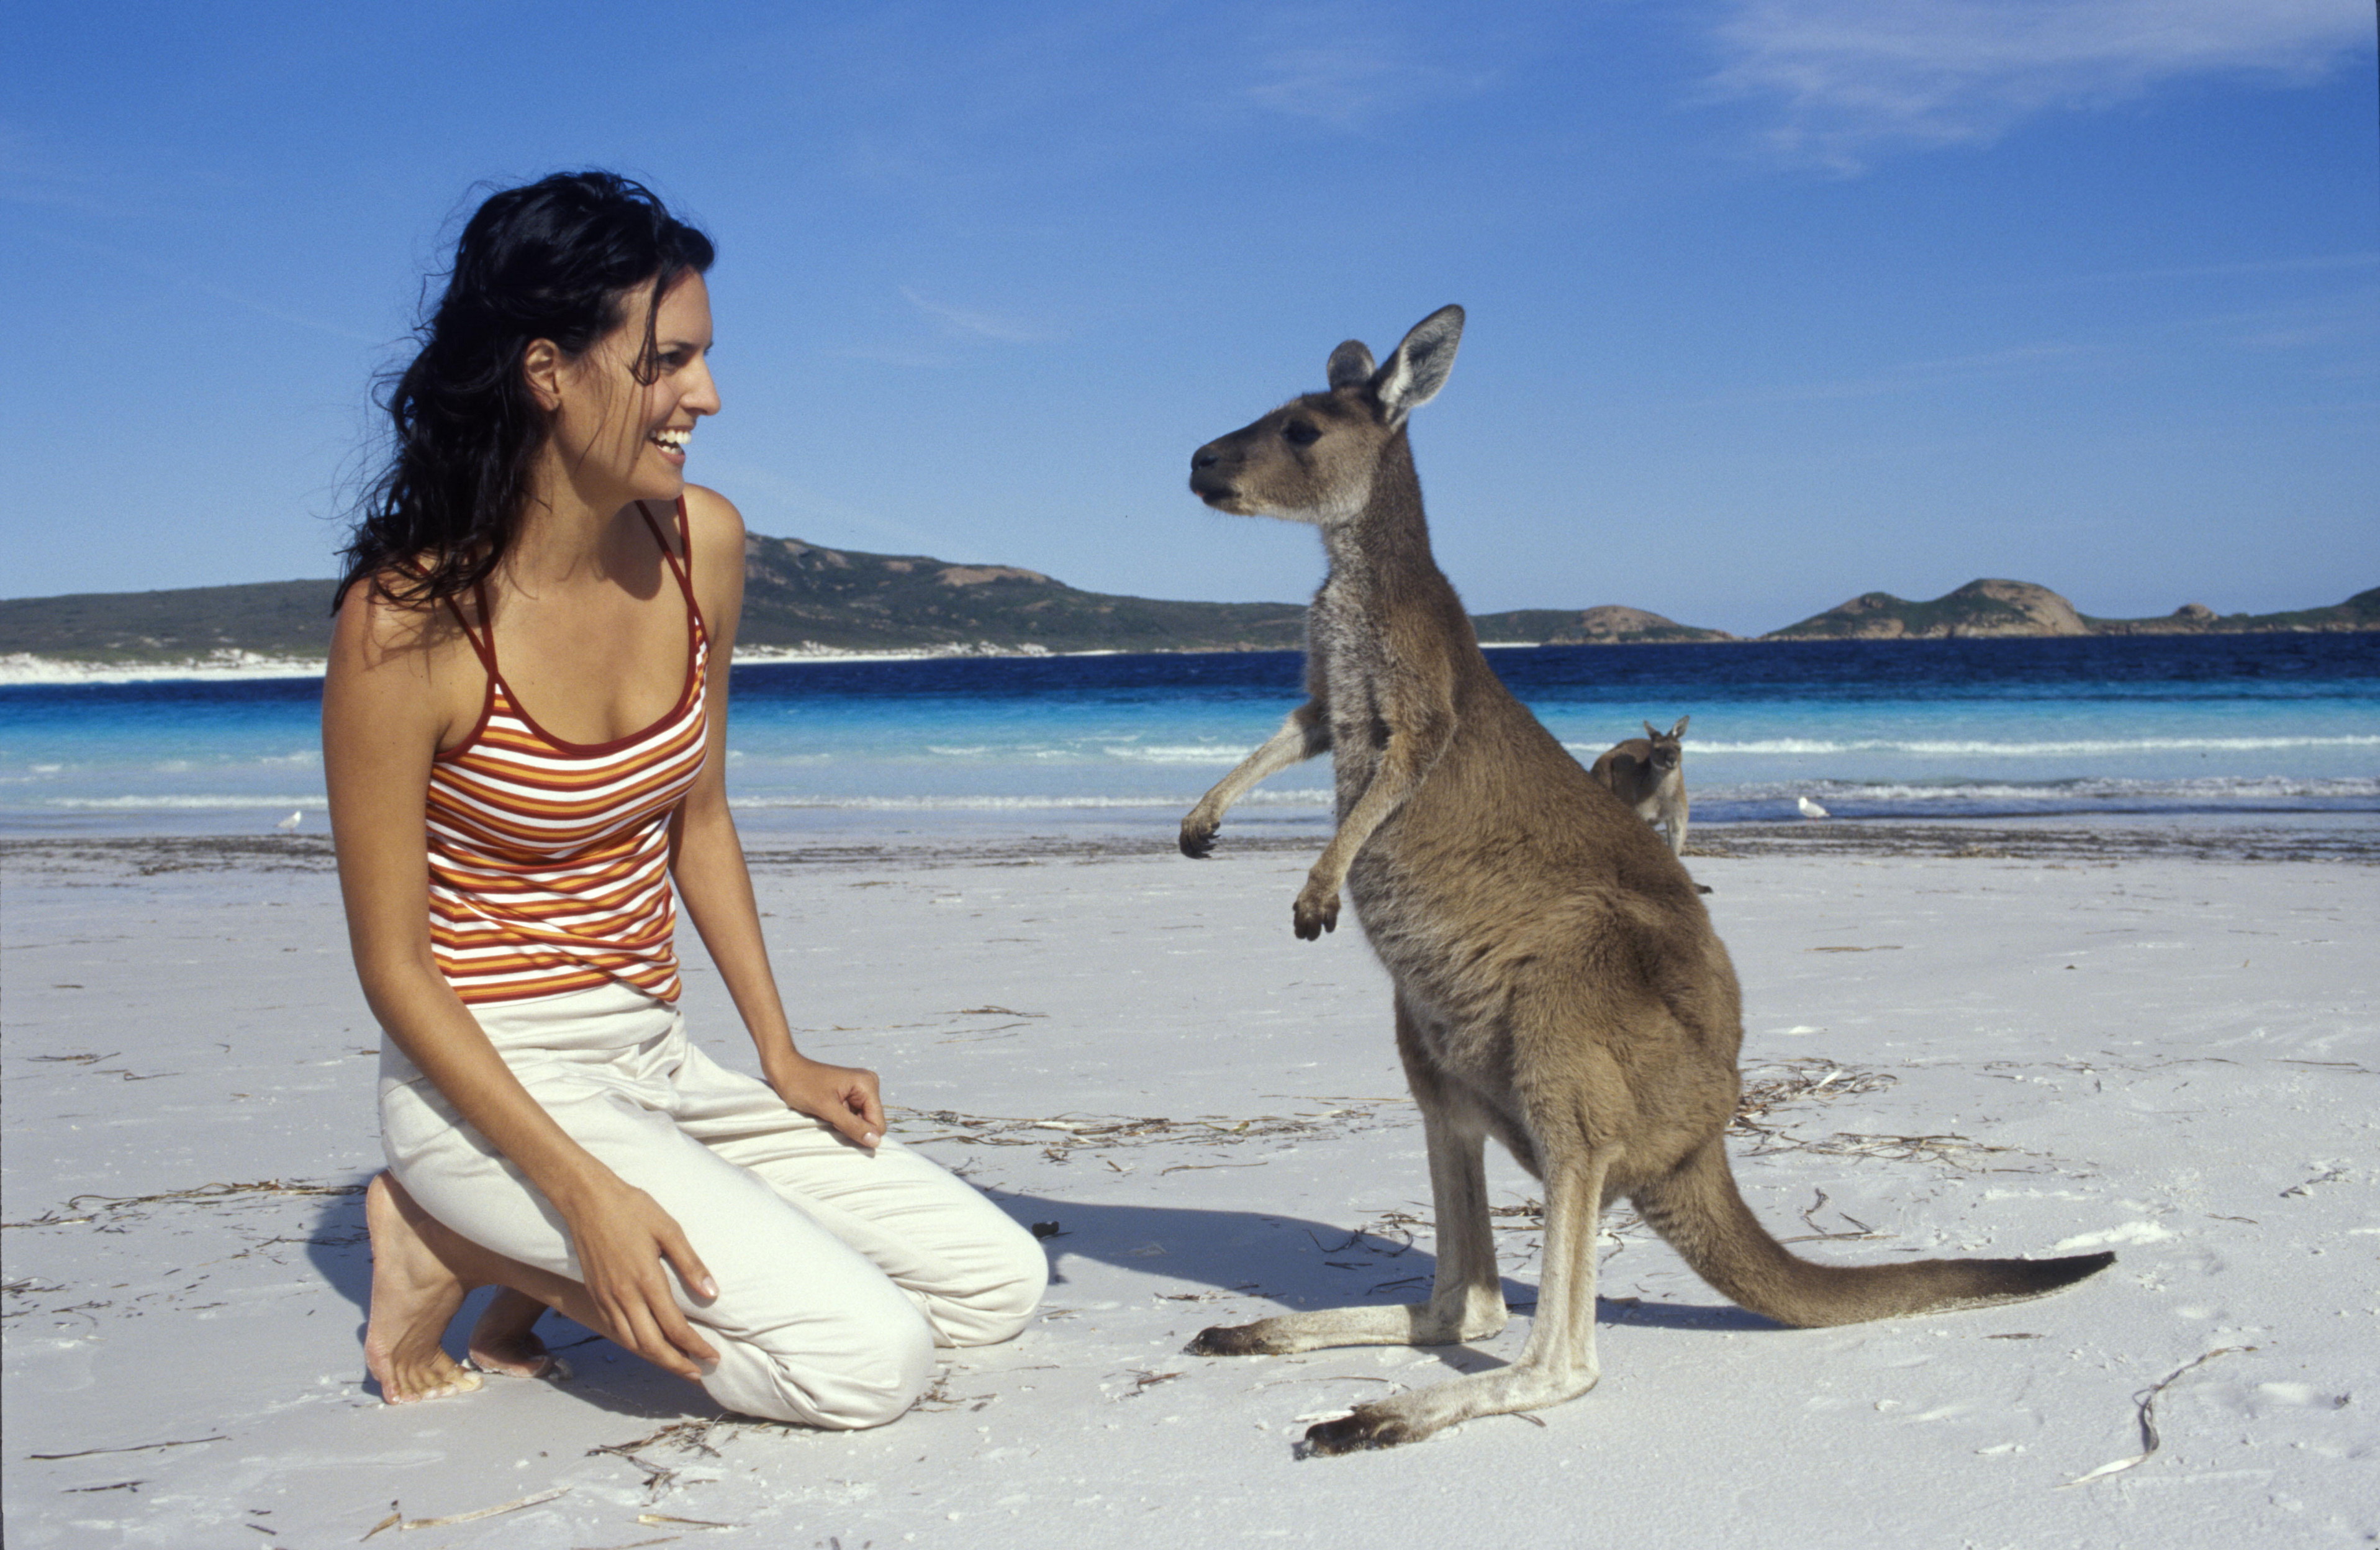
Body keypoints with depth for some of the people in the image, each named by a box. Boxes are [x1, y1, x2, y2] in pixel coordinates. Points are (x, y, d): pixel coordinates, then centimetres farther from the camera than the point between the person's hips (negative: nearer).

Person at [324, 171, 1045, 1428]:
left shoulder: (700, 543, -1)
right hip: (493, 1078, -7)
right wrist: (583, 1192, -22)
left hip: (654, 1062, 7)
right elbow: (394, 964, -15)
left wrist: (781, 1057, 8)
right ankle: (460, 1239, -1)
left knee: (1000, 1285, 3)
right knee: (872, 1357, -19)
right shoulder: (408, 620, -20)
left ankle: (541, 1277, 9)